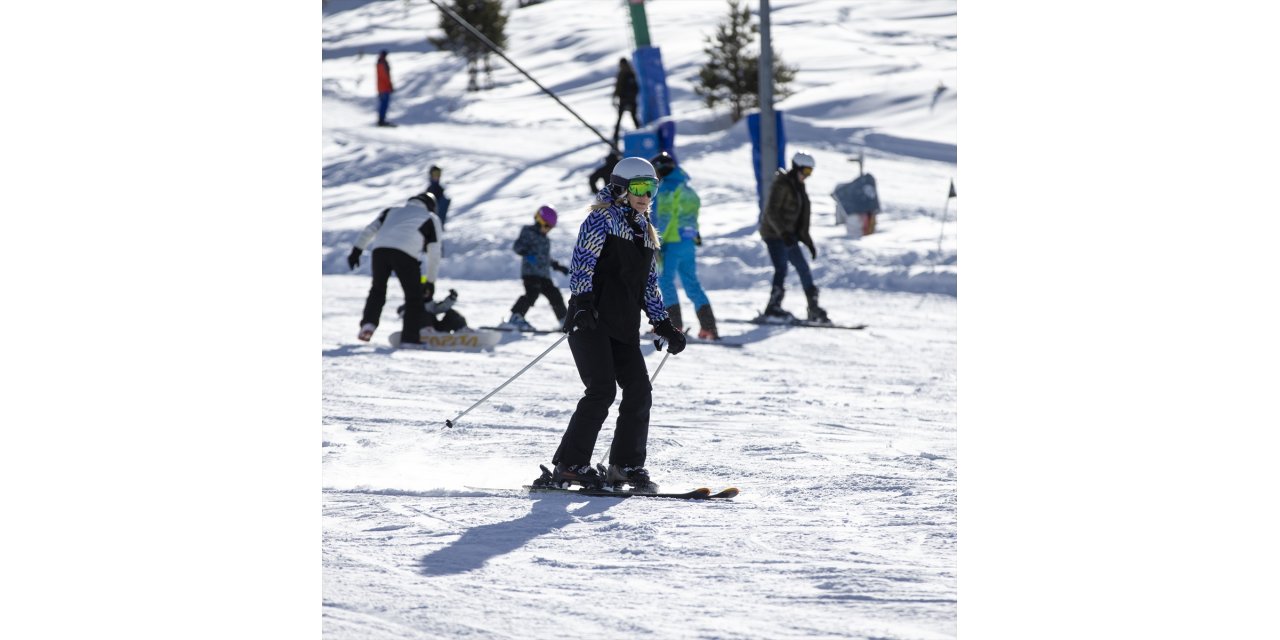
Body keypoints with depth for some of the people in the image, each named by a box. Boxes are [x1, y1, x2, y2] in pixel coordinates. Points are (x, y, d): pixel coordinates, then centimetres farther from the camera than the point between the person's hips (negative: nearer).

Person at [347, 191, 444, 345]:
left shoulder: (392, 211, 34)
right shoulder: (431, 219, 25)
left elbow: (370, 229, 19)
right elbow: (434, 253, 20)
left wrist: (356, 250, 15)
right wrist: (431, 281, 23)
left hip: (380, 249, 3)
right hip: (406, 254, -3)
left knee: (378, 290, 22)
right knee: (414, 296, 7)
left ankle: (368, 323, 4)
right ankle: (410, 337, 1)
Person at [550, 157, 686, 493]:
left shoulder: (645, 231, 21)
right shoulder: (601, 219, -2)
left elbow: (649, 283, 26)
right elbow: (581, 263, -13)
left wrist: (664, 325, 19)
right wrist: (583, 302, -27)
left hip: (625, 327, 8)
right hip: (591, 321, -8)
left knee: (639, 391, -3)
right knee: (602, 390, -16)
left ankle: (627, 465, 6)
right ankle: (569, 465, -11)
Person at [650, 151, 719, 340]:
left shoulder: (666, 189, -9)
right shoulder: (688, 190, 18)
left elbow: (663, 219, -16)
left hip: (672, 242, -8)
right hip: (690, 243, 8)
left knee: (665, 281, 0)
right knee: (692, 284, 8)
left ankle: (674, 323, -7)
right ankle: (709, 326, 1)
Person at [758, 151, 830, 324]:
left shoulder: (798, 186, 15)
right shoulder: (782, 185, -12)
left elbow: (802, 217, 21)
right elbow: (772, 212, -20)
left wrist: (807, 239, 19)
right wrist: (783, 233, -30)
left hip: (788, 234, 9)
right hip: (774, 233, -9)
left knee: (803, 269, 9)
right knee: (781, 269, -20)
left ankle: (814, 310, 15)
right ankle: (773, 308, -24)